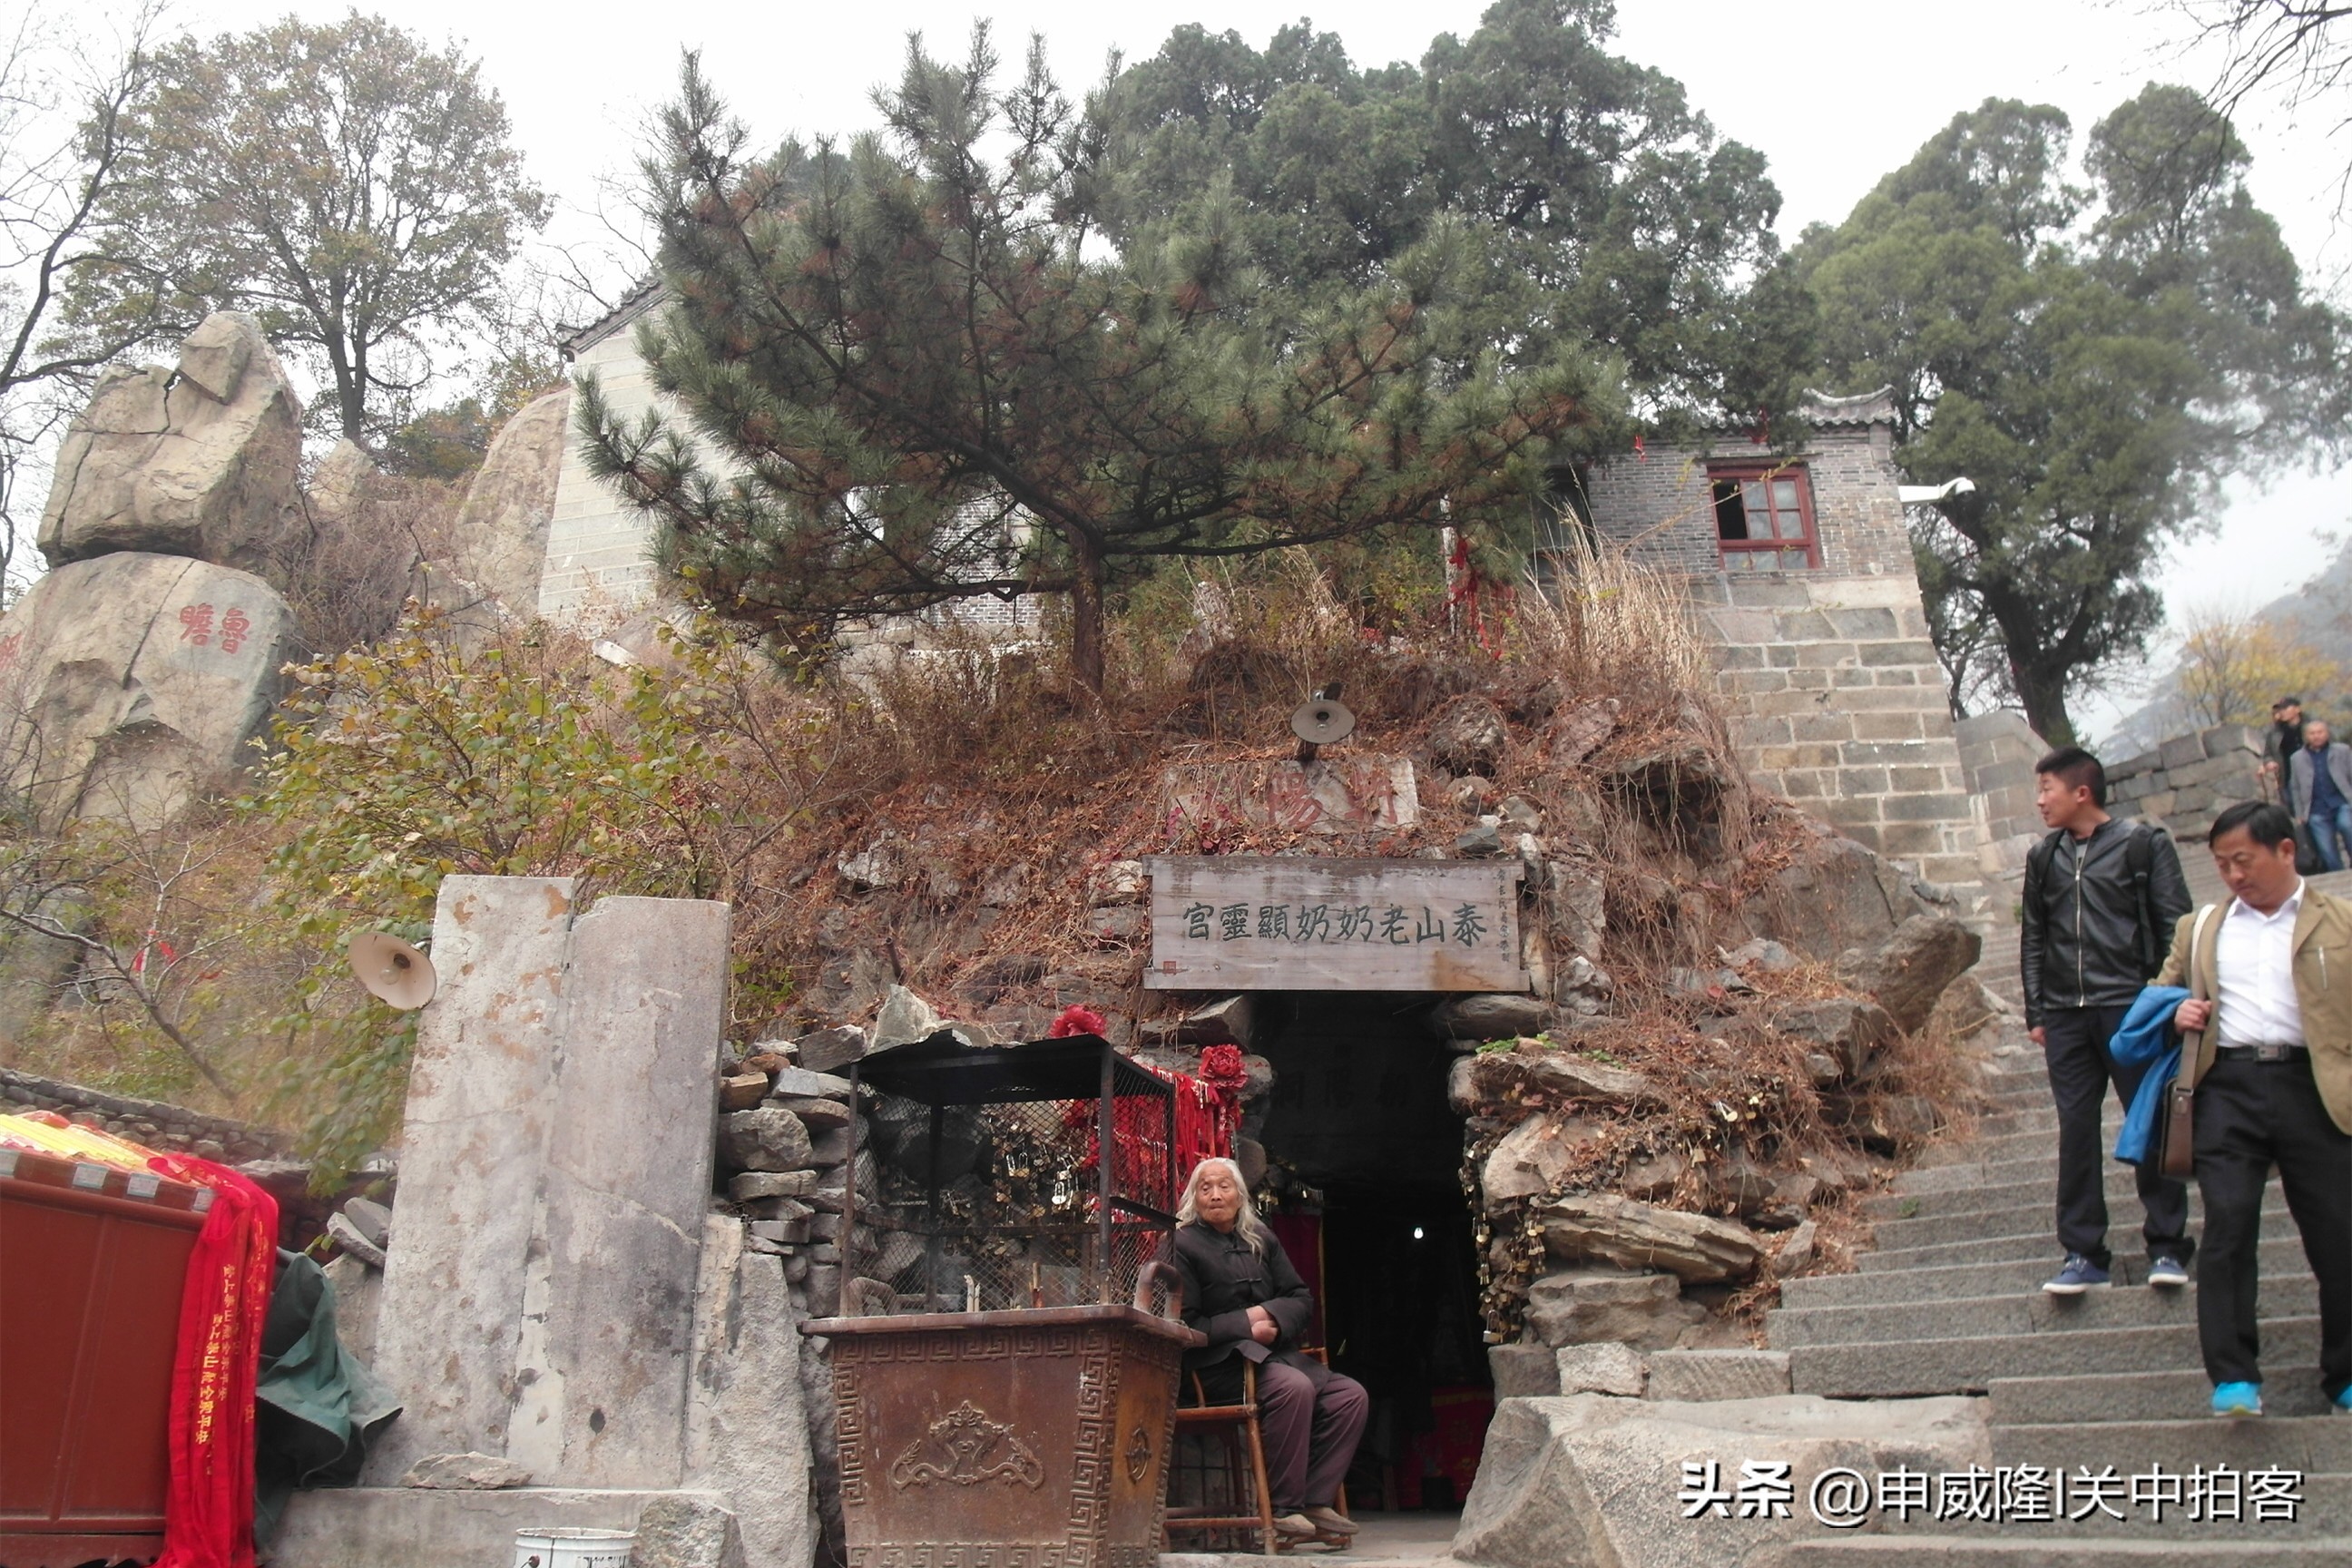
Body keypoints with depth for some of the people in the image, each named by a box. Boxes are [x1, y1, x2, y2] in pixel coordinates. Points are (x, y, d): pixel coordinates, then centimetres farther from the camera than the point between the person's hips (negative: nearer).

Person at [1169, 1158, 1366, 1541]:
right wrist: (1245, 1325, -14)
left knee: (1352, 1395, -12)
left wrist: (1270, 1315, -7)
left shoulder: (1261, 1239, 17)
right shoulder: (1183, 1245, -1)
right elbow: (1186, 1326, -7)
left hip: (1276, 1352, 7)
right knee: (1294, 1387, -34)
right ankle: (1283, 1508, -23)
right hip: (1222, 1362, -7)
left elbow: (1302, 1298, 15)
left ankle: (1316, 1501, -9)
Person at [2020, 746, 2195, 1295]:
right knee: (2076, 1131, 3)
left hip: (2130, 1008, -4)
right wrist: (2036, 1013, 10)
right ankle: (2084, 1254, 8)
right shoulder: (2043, 858, 12)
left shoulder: (2143, 844, 0)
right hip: (2065, 1017, 4)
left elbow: (2175, 926, -1)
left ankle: (2166, 1244, 14)